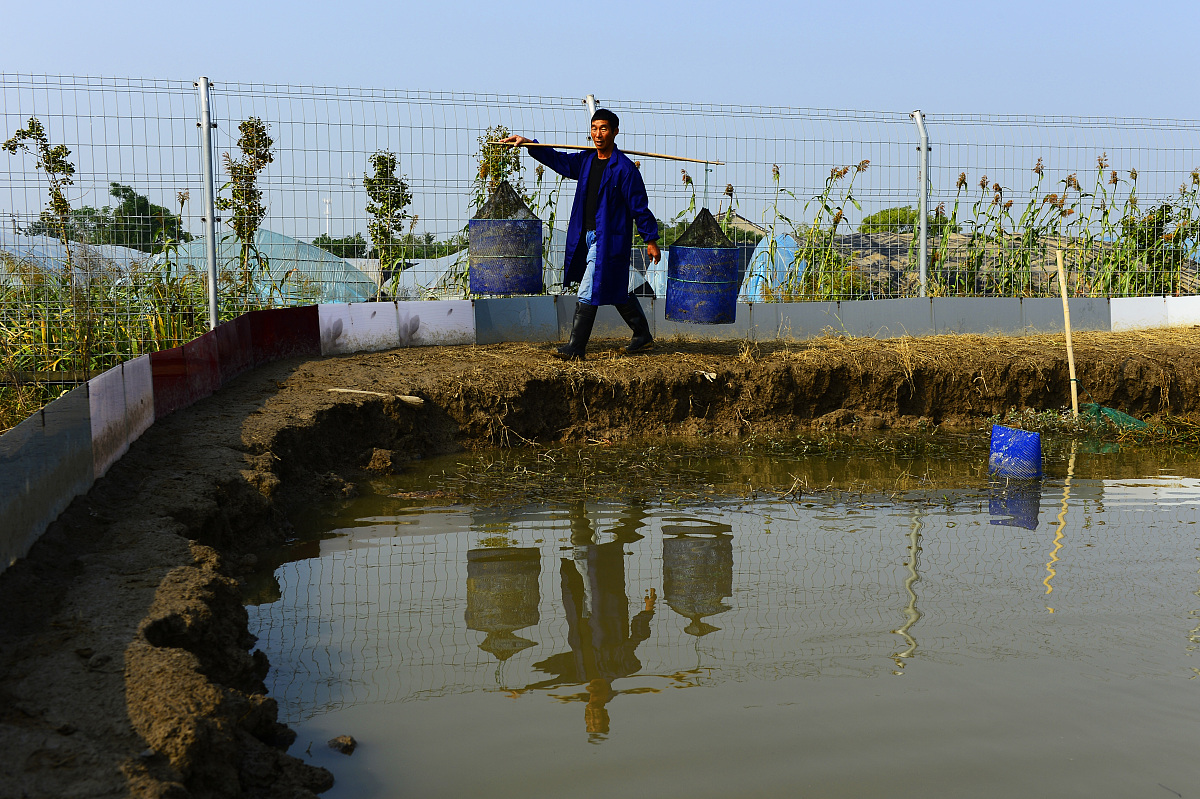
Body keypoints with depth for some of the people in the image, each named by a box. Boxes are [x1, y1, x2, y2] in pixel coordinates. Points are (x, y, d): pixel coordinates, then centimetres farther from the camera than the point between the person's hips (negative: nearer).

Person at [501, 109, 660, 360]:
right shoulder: (586, 160, 8)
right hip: (586, 236, 8)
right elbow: (559, 160, 22)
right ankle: (642, 335, 33)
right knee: (617, 290, 18)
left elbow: (639, 206, -10)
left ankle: (575, 349, -1)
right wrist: (529, 144, 17)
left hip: (609, 239, -8)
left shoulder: (624, 168, -13)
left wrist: (651, 239, -7)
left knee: (588, 293, -8)